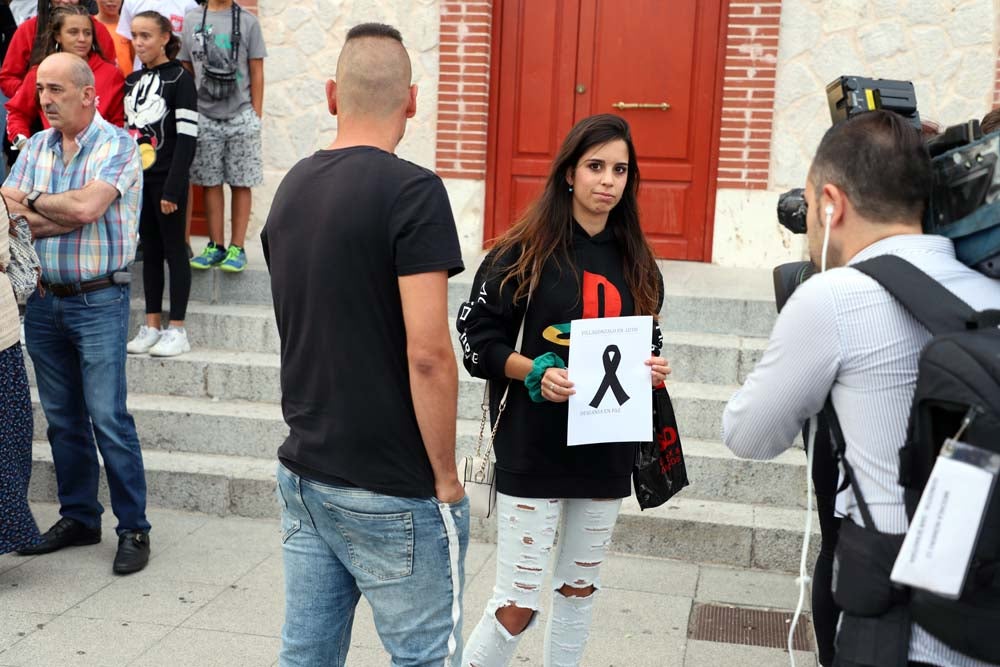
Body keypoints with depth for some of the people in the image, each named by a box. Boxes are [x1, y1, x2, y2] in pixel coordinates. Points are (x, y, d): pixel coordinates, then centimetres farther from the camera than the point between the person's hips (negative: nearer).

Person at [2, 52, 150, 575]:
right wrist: (67, 214, -13)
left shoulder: (116, 144, -7)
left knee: (109, 419, -6)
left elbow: (87, 206, -22)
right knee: (62, 419, 13)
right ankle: (78, 518, 26)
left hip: (98, 301, -6)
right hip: (43, 301, 6)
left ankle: (134, 528, 5)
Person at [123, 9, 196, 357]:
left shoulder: (179, 78, -7)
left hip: (166, 178, -6)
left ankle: (177, 331, 3)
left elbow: (186, 137, -13)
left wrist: (173, 187, -18)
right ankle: (151, 326, 15)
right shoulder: (131, 81, 12)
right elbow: (127, 131, 15)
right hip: (138, 178, 6)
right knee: (150, 250, 10)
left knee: (174, 250, -1)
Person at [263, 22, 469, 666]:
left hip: (304, 473, 7)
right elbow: (427, 353, -21)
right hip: (392, 494, -7)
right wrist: (446, 476, -10)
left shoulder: (291, 188, 6)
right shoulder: (412, 191, -16)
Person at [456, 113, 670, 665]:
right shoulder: (524, 251, -7)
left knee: (579, 590, 17)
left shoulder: (635, 262, 7)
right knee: (518, 603, -4)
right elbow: (478, 338, -6)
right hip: (533, 449, -5)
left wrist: (652, 370, -5)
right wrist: (534, 372, -22)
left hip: (607, 450, 5)